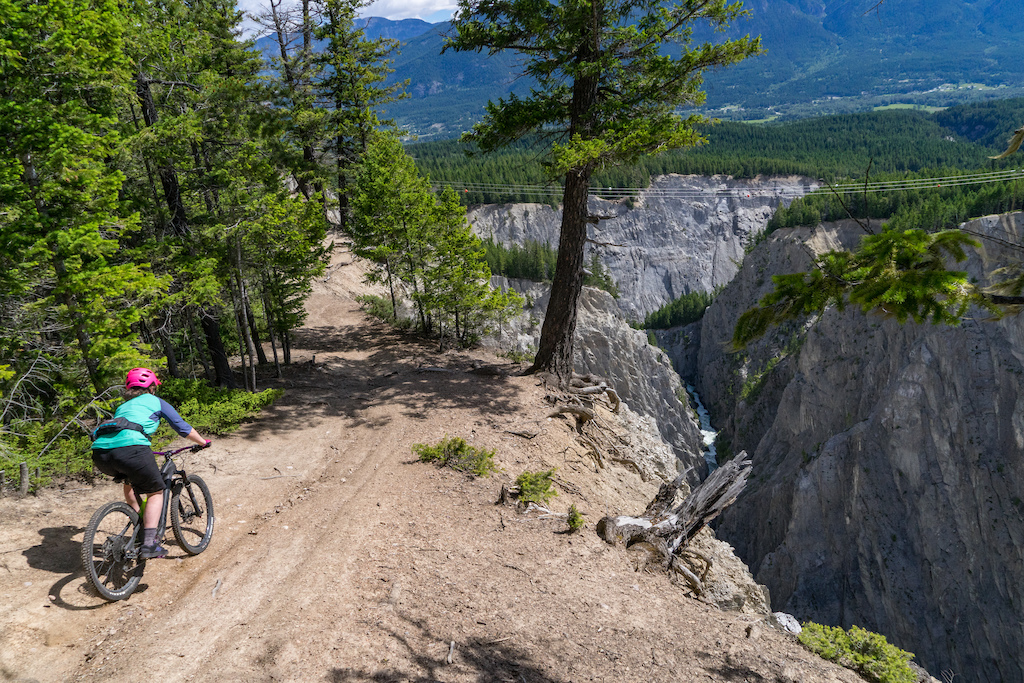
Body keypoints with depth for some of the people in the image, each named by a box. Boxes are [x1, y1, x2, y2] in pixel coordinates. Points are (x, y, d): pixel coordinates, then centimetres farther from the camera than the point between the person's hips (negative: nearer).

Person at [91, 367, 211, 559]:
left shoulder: (122, 407, 35)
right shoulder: (155, 402, 21)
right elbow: (182, 427, 24)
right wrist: (203, 442, 40)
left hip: (100, 453, 6)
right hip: (130, 449, -6)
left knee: (130, 480, 35)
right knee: (155, 492, 13)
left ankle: (139, 528, 35)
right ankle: (149, 544, 1)